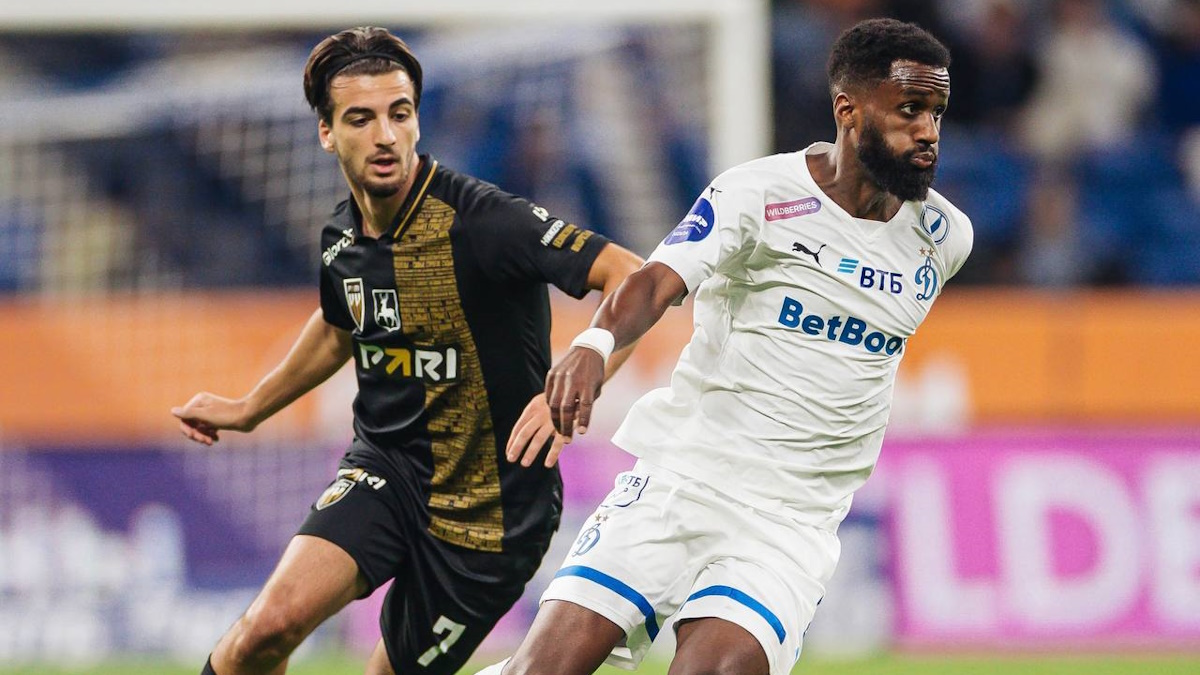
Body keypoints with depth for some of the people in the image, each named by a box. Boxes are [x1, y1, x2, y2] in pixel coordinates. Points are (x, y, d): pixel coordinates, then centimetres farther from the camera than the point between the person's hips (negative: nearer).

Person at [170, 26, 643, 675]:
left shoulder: (479, 220, -21)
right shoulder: (341, 238, 1)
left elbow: (634, 279, -29)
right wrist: (248, 409, 36)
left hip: (487, 506, -4)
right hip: (382, 469, 4)